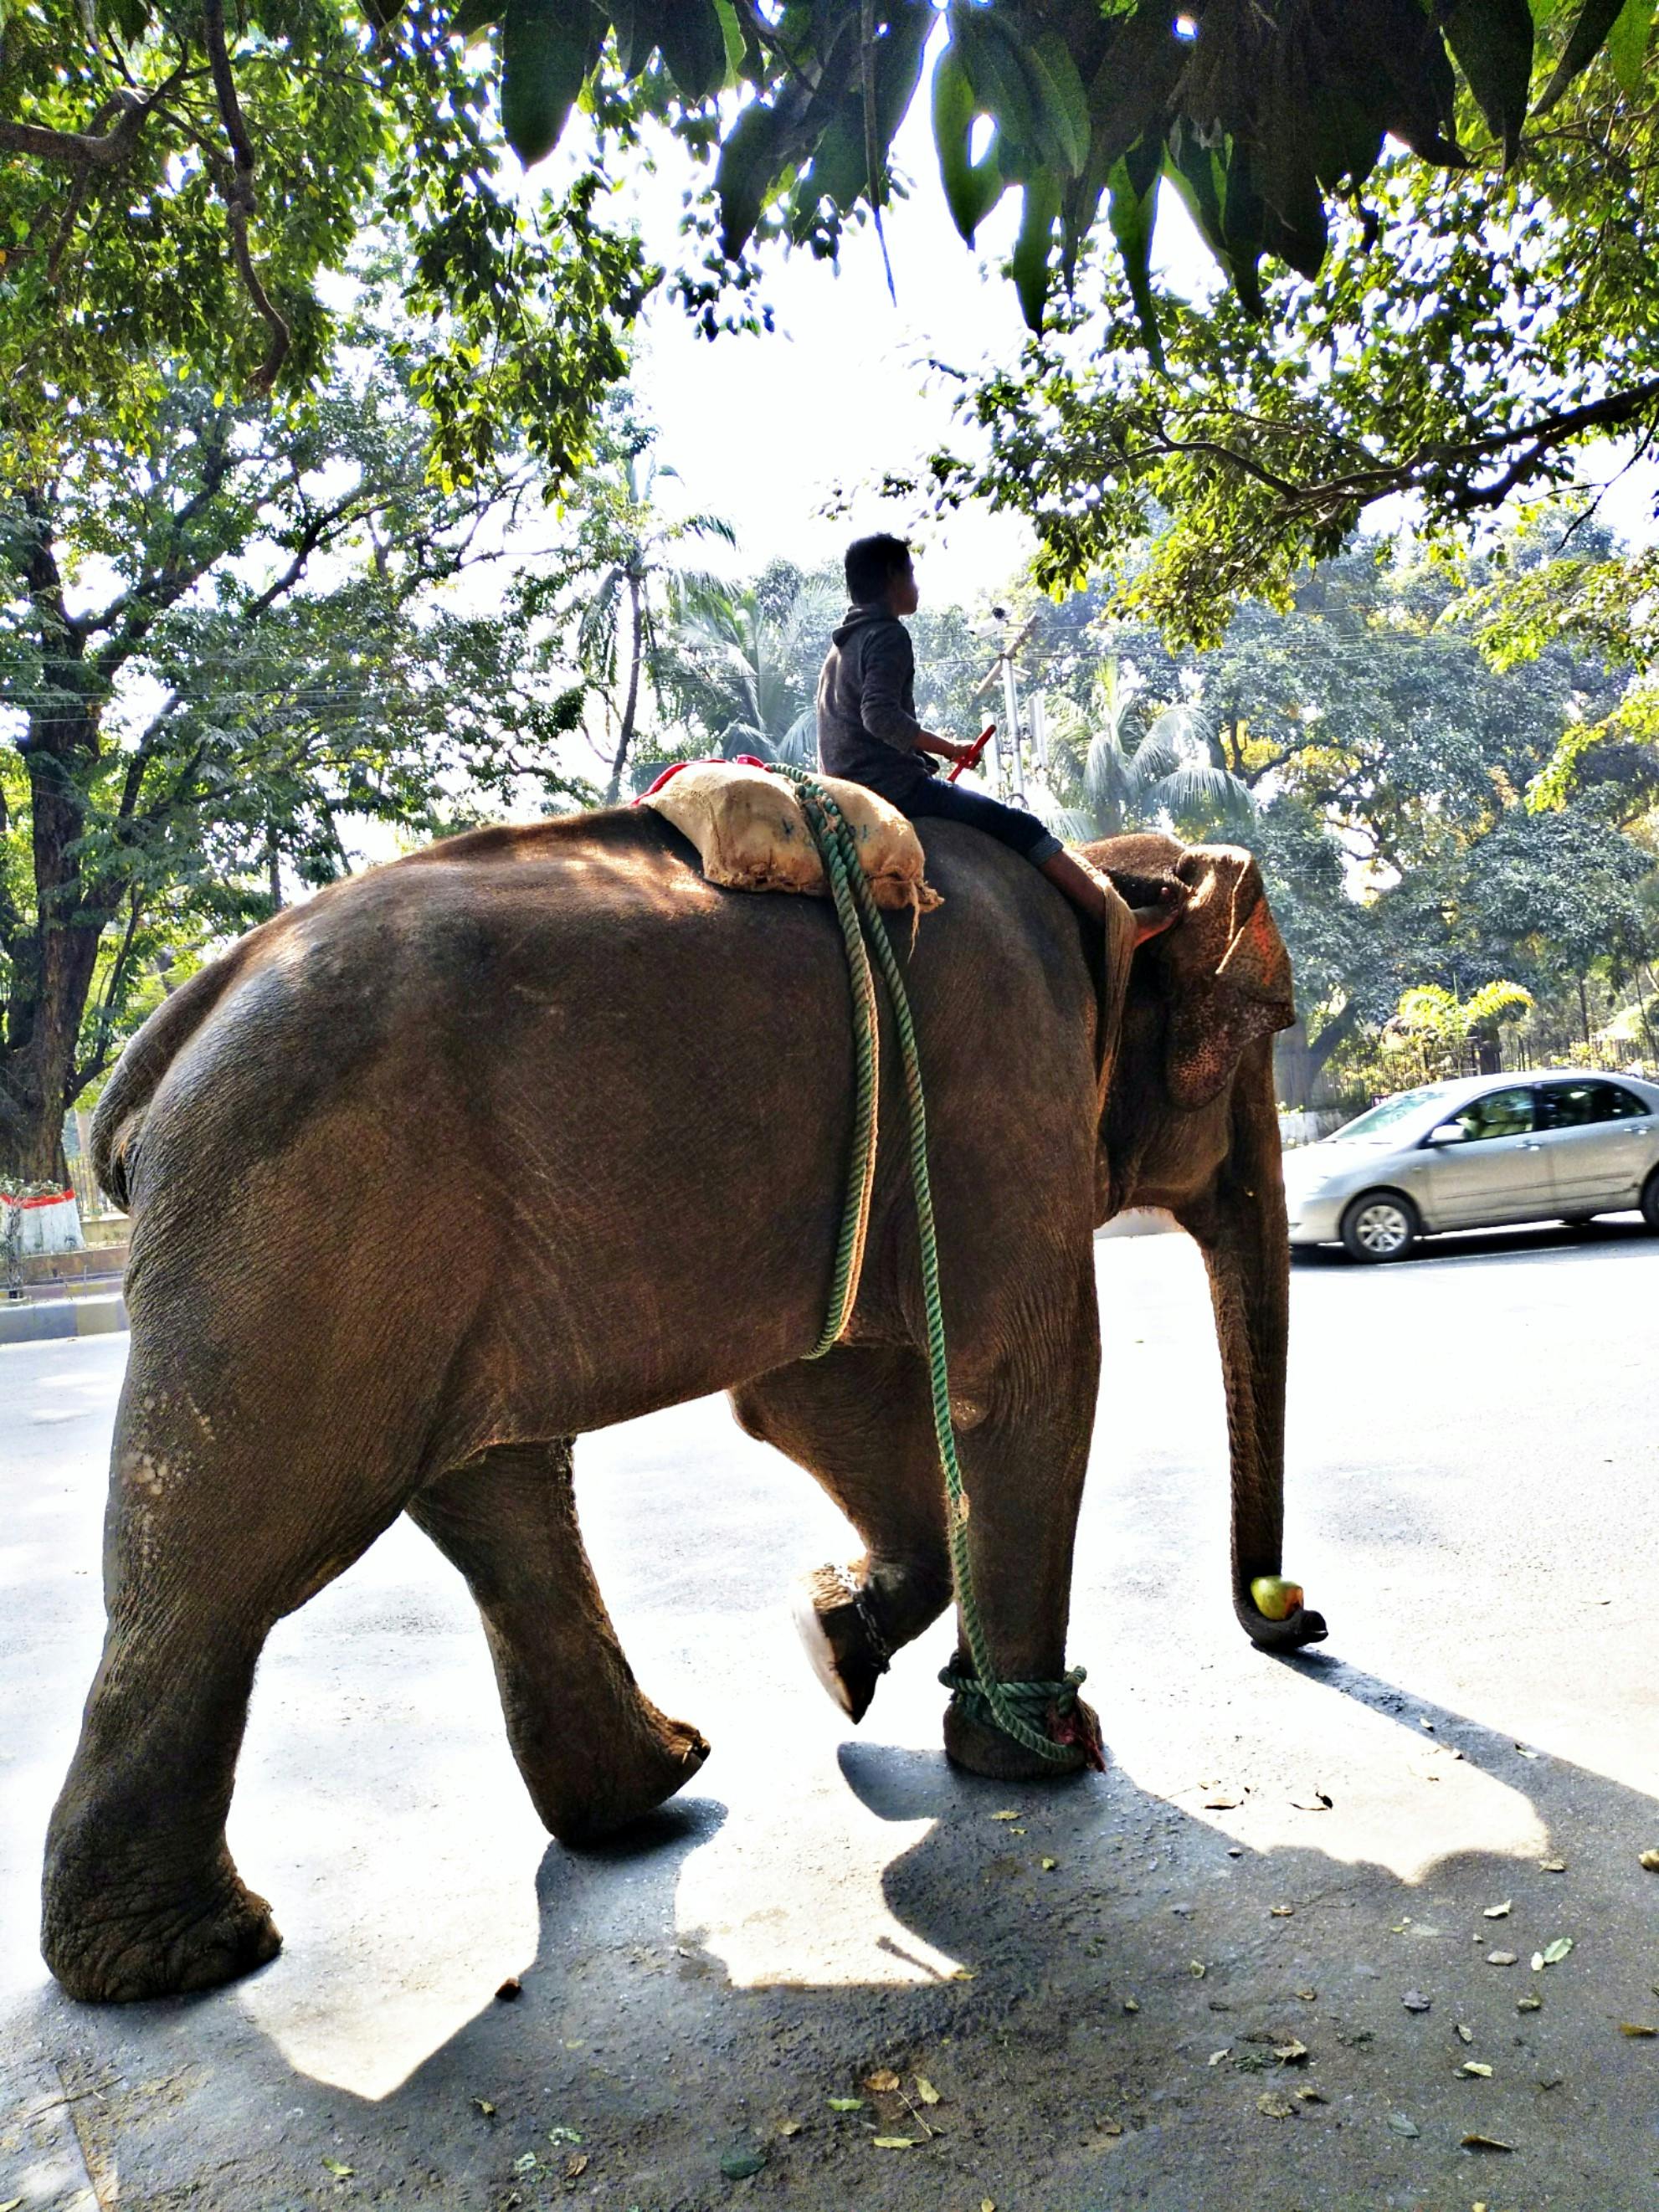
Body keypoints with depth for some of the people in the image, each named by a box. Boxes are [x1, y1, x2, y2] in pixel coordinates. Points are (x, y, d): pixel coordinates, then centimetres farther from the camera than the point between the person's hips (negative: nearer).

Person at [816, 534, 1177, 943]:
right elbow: (880, 715, -25)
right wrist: (948, 748, -16)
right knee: (1018, 825, -9)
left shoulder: (843, 644, 21)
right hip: (894, 785, -10)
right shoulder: (888, 634, -9)